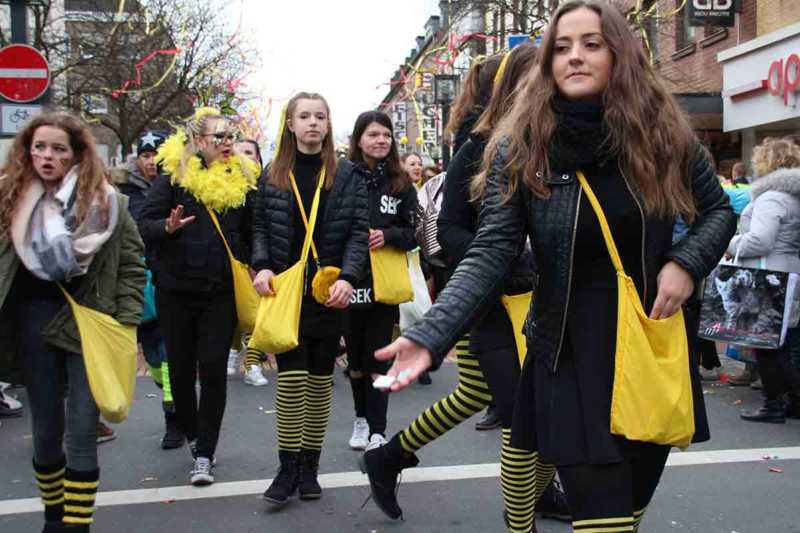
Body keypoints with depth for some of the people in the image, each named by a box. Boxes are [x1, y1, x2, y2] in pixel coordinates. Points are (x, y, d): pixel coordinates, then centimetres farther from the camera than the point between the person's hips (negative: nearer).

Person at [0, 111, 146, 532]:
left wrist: (125, 322, -7)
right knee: (46, 432, 11)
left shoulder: (106, 201, -3)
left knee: (81, 434, -3)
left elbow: (132, 264, 1)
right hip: (36, 324, 2)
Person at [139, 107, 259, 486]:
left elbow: (250, 233, 13)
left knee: (214, 371, -3)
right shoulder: (174, 177, -2)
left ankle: (205, 454, 4)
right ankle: (193, 435, 33)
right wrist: (168, 227, -26)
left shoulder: (242, 180, 6)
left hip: (221, 291, 1)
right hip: (176, 289, -1)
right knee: (181, 369, 9)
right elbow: (144, 225, -6)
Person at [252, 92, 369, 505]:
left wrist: (347, 277, -16)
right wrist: (261, 267, -11)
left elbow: (358, 232, -2)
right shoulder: (273, 176, 5)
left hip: (330, 295, 0)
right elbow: (260, 228, 6)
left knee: (320, 380, 7)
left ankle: (310, 467, 19)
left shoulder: (346, 175, 3)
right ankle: (288, 469, 6)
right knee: (291, 378, -5)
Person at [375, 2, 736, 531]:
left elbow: (718, 210, 11)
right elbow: (490, 254, -16)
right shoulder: (521, 148, -9)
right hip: (573, 354, -3)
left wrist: (687, 263, -10)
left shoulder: (664, 135, -3)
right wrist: (430, 335, -29)